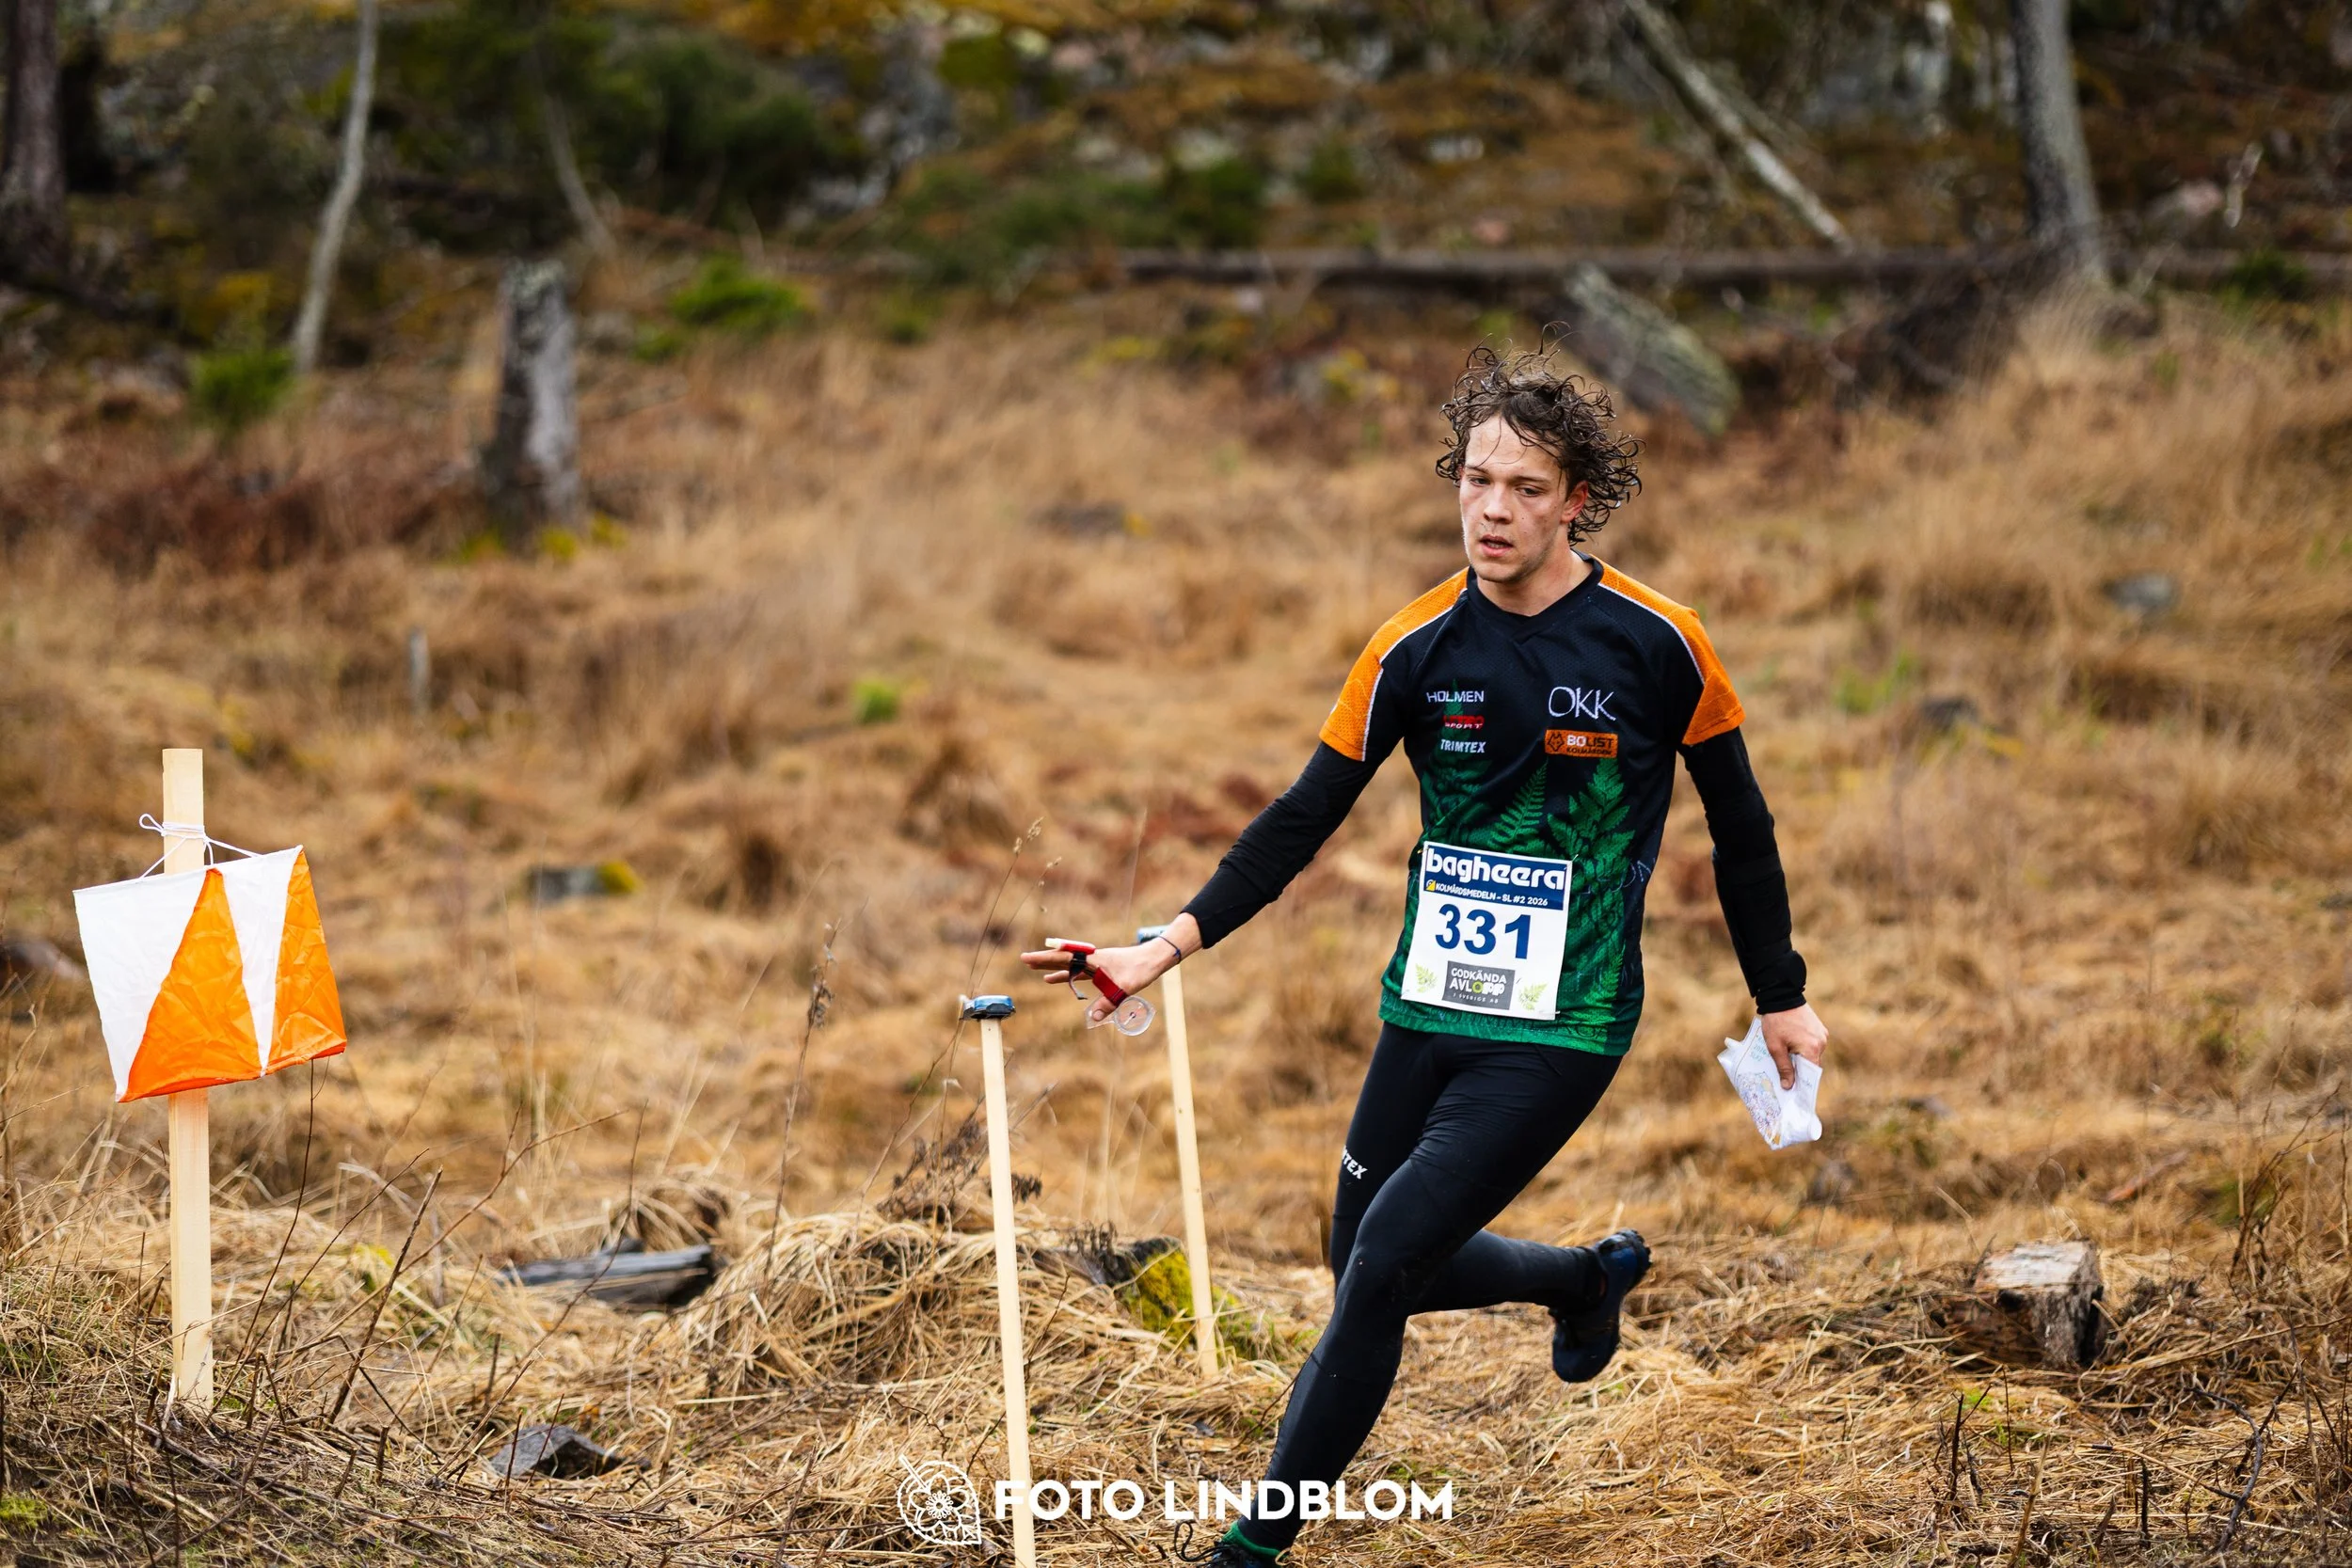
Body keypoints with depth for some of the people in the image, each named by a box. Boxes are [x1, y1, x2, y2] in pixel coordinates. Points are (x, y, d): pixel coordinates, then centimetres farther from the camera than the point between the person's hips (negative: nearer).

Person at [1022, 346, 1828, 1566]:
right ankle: (1590, 1279, 41)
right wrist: (1169, 946, -8)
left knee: (1381, 1269, -13)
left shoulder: (1655, 643, -9)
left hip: (1559, 1030, -5)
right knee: (1363, 1265, 13)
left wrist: (1780, 999, 9)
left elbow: (1738, 826, 4)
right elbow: (1307, 815, 2)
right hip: (1426, 1010, 5)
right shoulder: (1416, 648, -2)